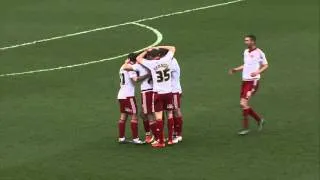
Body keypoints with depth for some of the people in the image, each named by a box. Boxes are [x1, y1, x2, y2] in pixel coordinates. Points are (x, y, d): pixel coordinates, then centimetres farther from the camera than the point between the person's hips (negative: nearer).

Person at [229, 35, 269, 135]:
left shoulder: (259, 53, -9)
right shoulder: (246, 52, 13)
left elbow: (266, 66, -8)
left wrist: (257, 72, -24)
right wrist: (236, 70, 13)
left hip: (253, 81, -8)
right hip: (245, 81, 8)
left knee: (244, 104, -15)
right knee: (243, 104, 8)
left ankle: (245, 128, -6)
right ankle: (259, 120, 27)